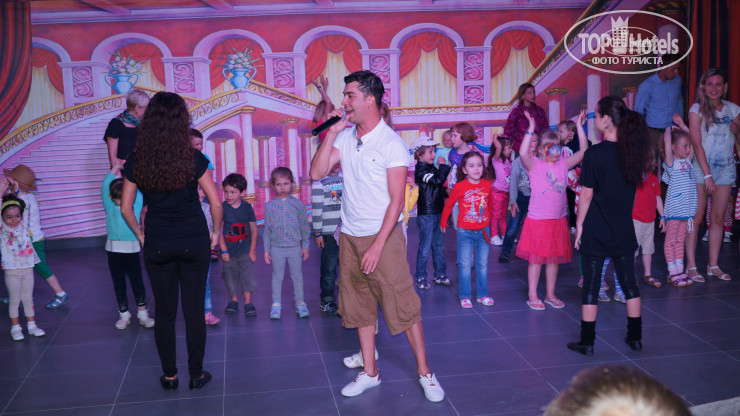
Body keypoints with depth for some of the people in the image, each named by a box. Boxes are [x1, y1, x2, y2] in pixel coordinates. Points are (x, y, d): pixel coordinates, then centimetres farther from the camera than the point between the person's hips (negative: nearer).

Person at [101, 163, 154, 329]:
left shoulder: (136, 203, 2)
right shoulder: (110, 206, 3)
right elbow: (105, 185, -2)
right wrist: (116, 167, 0)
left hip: (132, 249, -1)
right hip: (114, 250, 1)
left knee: (137, 283, 3)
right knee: (119, 284, 10)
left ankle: (142, 314, 16)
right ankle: (124, 315, 22)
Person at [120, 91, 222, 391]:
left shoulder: (136, 162, -5)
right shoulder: (193, 159, -11)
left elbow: (125, 207, 1)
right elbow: (216, 203, -8)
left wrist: (141, 236, 14)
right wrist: (216, 234, 6)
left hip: (157, 246, 1)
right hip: (194, 243, -1)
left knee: (164, 311, 13)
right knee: (194, 310, 9)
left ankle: (169, 375, 23)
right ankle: (196, 374, 19)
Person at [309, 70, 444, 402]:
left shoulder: (391, 143, -12)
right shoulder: (345, 138, 5)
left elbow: (397, 200, -13)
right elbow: (317, 173, -2)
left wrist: (378, 246, -17)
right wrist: (332, 132, -8)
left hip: (384, 235, -6)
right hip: (350, 236, 6)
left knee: (403, 305, -2)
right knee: (360, 306, 12)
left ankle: (425, 373, 12)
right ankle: (369, 372, 25)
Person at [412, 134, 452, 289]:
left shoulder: (432, 168, 12)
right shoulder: (421, 169, -15)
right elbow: (438, 179, -30)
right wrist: (445, 165, -17)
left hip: (437, 213, 8)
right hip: (426, 215, -8)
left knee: (439, 246, 14)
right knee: (425, 248, -1)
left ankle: (440, 275, 24)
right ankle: (420, 277, 11)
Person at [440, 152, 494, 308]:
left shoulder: (487, 185, -2)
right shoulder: (460, 187, -12)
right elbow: (449, 204, 2)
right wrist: (443, 222, 11)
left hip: (483, 231, 3)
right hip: (465, 232, -3)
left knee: (482, 265, 11)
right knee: (465, 265, 2)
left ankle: (482, 294, 23)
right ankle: (465, 296, 13)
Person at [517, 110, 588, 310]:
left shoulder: (563, 164, 4)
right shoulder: (534, 165, -7)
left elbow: (583, 151, -3)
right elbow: (523, 153, -27)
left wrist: (579, 126, -9)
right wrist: (531, 129, -30)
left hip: (558, 220, 4)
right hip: (537, 220, -4)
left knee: (554, 258, 13)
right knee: (536, 258, 3)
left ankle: (550, 294, 25)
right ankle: (532, 296, 13)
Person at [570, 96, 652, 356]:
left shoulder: (594, 154, -16)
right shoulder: (634, 151, -1)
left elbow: (586, 194, -13)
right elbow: (639, 179, 11)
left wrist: (579, 224, -2)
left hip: (595, 230, -5)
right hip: (624, 231, 5)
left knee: (590, 286, 4)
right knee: (629, 283, 16)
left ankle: (587, 342, 11)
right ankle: (635, 337, 26)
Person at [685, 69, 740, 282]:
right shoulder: (697, 109, -3)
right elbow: (697, 144, -9)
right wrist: (707, 175, -15)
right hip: (701, 169, -4)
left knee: (718, 218, 6)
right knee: (696, 217, -4)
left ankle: (713, 265, 14)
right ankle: (691, 266, 1)